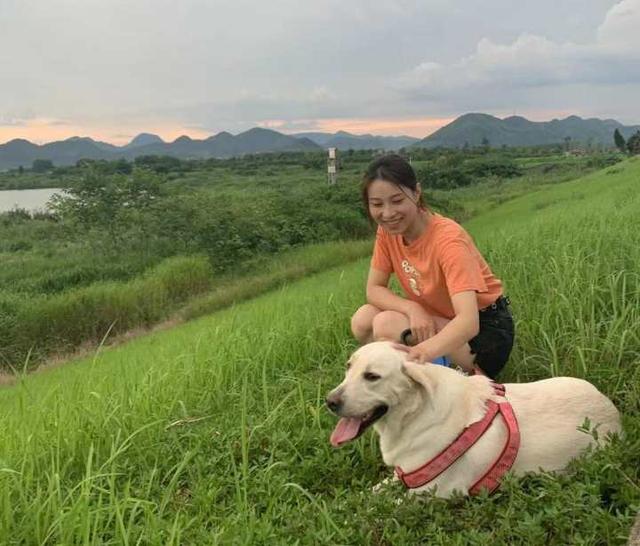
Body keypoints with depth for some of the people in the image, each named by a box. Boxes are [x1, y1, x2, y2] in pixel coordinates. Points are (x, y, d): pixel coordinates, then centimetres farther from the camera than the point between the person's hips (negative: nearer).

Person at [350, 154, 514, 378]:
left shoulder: (448, 239, -26)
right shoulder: (387, 231, -7)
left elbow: (469, 321, -37)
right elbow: (374, 289, -4)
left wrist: (425, 351, -58)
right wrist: (413, 308, -26)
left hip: (485, 329, -6)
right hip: (435, 320, 6)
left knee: (387, 324, -27)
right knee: (362, 320, -16)